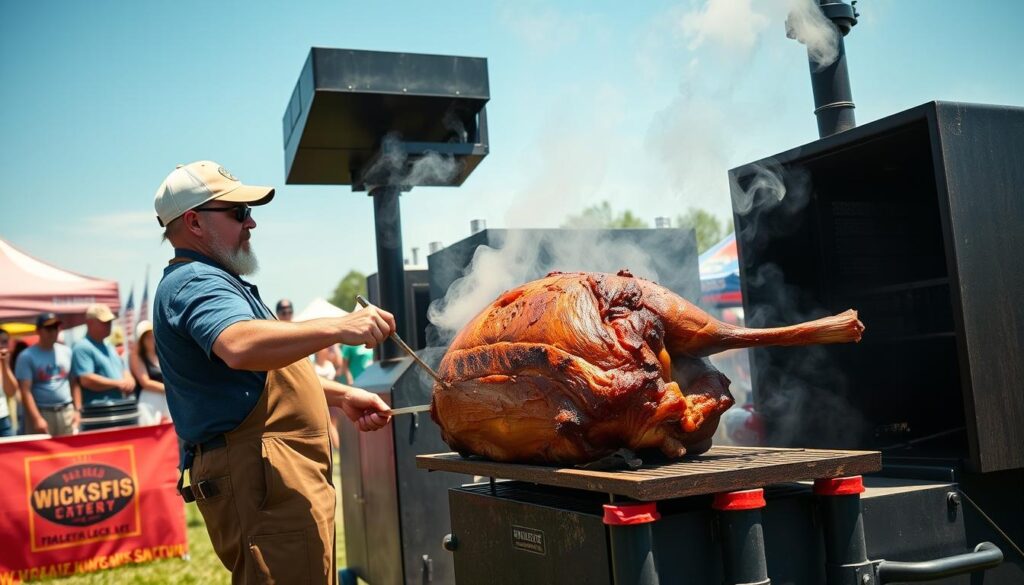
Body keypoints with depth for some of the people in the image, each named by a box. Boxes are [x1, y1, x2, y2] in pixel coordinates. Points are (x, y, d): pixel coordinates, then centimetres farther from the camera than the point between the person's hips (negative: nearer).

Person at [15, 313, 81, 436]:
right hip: (42, 412, -4)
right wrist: (37, 418, -17)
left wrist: (77, 409, 5)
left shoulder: (67, 352, 9)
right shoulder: (27, 356, -5)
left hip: (67, 411, 4)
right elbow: (25, 391, -10)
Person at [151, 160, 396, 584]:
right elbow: (240, 346, -35)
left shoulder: (209, 280, 23)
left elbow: (269, 368, 29)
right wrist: (339, 328, -39)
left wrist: (340, 395, 18)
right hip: (259, 477, -11)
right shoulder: (196, 283, -12)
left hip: (270, 474, 11)